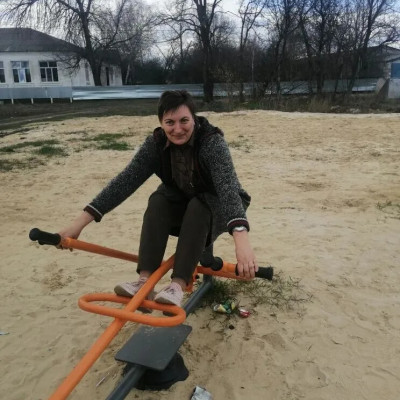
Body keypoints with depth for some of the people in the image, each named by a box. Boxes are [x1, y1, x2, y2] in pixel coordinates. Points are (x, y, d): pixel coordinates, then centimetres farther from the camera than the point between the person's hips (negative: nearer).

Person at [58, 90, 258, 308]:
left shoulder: (212, 142, -29)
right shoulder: (156, 143, -17)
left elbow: (228, 185, -44)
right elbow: (125, 180, -24)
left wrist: (242, 239, -60)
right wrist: (80, 222, -31)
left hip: (216, 208, -3)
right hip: (182, 203, 3)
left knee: (198, 206, -35)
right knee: (158, 202, -27)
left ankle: (177, 286, -37)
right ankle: (145, 281, -33)